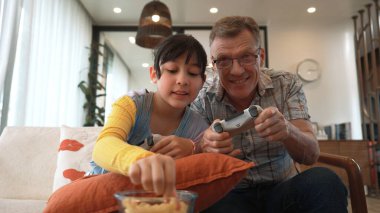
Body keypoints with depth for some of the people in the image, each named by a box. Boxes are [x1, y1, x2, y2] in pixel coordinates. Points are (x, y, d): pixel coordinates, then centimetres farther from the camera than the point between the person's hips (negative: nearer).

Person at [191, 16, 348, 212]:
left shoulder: (287, 85, -5)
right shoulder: (203, 98, -8)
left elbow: (311, 155, -11)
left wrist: (287, 131, -34)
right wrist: (204, 147, -36)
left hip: (283, 189, 3)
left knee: (324, 181, -27)